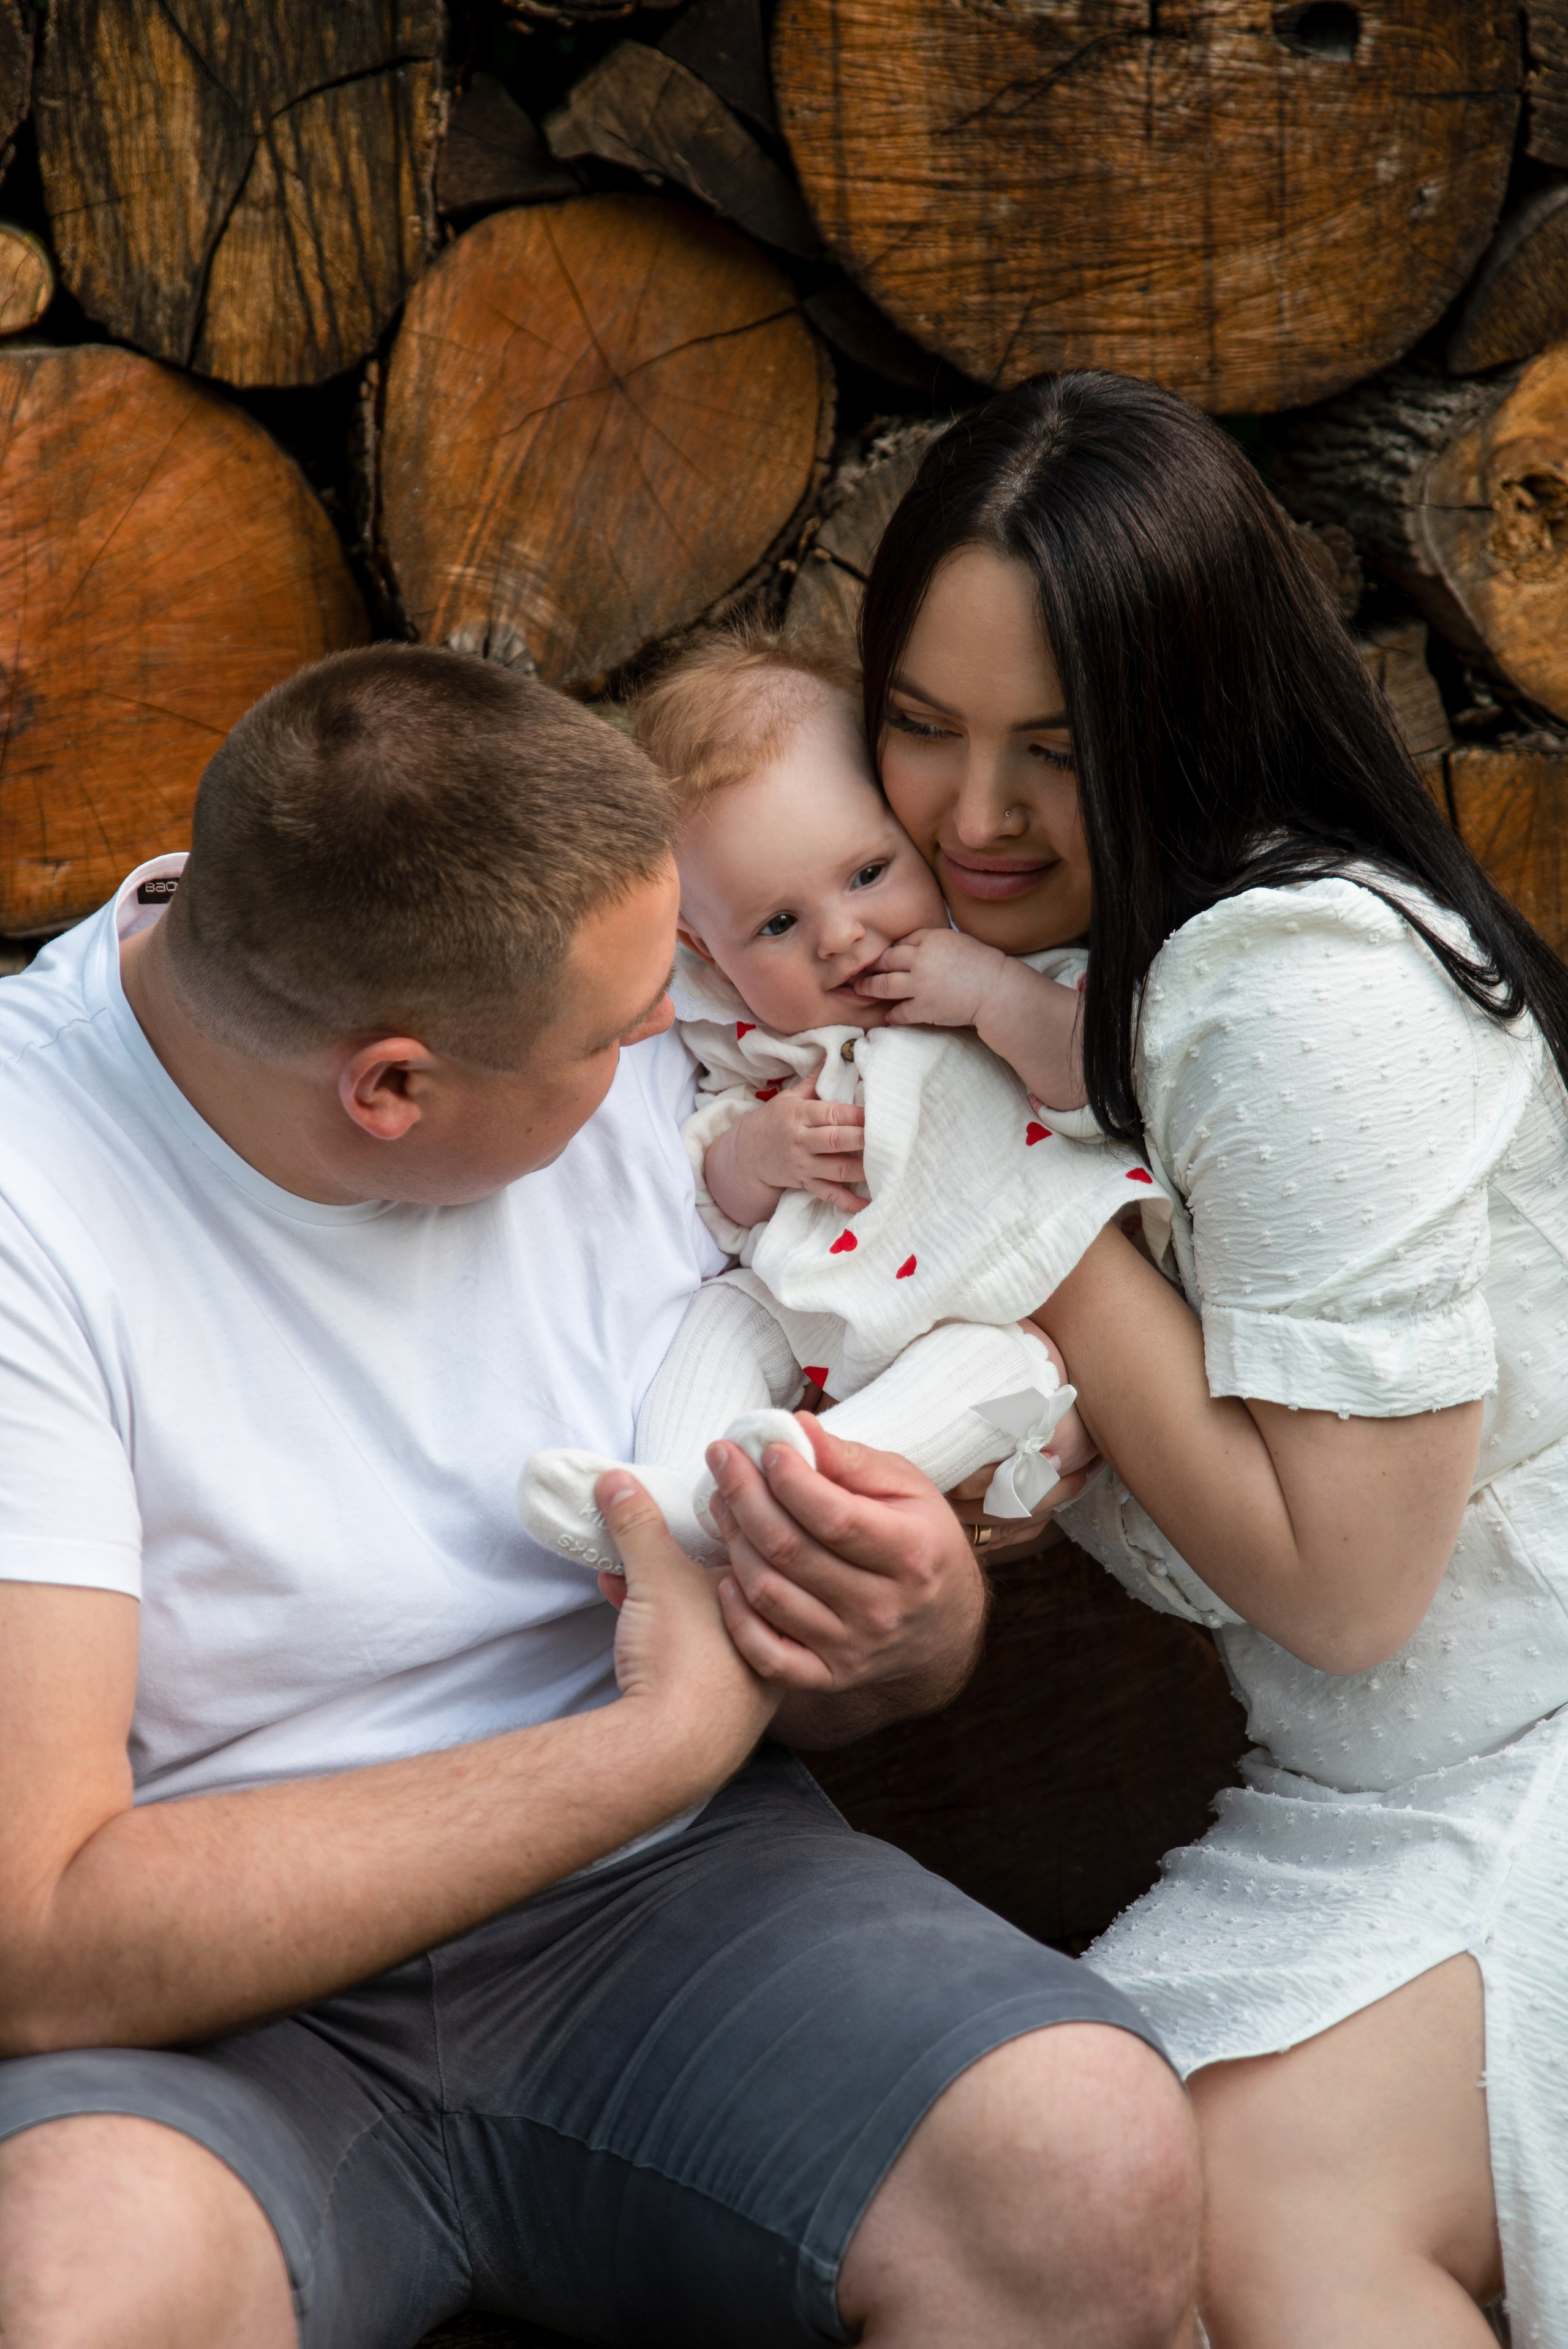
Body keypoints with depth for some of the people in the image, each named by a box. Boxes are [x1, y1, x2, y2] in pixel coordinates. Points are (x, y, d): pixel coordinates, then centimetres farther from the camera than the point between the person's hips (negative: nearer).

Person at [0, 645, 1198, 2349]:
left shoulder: (650, 1062, -2)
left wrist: (909, 1626, -16)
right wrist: (657, 1743, -19)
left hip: (659, 1899, 4)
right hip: (216, 2004, -3)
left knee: (1100, 2169, -25)